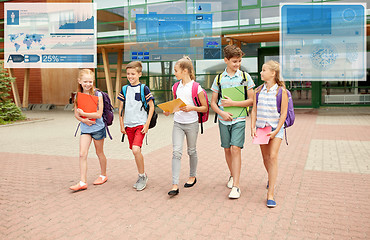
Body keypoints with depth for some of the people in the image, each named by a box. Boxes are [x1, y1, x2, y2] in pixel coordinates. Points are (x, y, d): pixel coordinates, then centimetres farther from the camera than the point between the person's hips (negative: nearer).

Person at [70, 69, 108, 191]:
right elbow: (76, 114, 3)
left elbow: (99, 114, -17)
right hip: (85, 128, 3)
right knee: (82, 154, -6)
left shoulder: (97, 95, -11)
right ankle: (83, 182, -1)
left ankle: (103, 175, 32)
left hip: (98, 128, -3)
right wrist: (84, 120, -16)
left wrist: (83, 113, -15)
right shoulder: (78, 95, 1)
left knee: (99, 153, 12)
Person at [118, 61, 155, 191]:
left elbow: (151, 107, -3)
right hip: (128, 125, 5)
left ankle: (142, 176, 0)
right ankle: (142, 176, 26)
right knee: (136, 151, 10)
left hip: (140, 124, -5)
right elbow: (121, 108, 13)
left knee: (136, 149, -19)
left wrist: (147, 124, -9)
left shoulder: (144, 89, -4)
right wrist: (122, 125, 8)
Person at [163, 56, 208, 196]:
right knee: (176, 152, -7)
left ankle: (192, 176, 36)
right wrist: (168, 111, 0)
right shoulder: (176, 87, 7)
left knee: (191, 151, 13)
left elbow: (205, 108, -4)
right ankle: (175, 185, -6)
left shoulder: (196, 87, -8)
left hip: (191, 123, -3)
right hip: (178, 123, 4)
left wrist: (192, 108, -19)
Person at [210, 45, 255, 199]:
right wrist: (222, 113, -11)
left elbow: (251, 100, -2)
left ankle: (236, 186, -8)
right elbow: (213, 103, 8)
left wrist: (232, 103, -12)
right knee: (227, 149, 11)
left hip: (239, 119, -3)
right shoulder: (219, 78, 6)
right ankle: (232, 175, 34)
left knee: (235, 149, -12)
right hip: (223, 119, 3)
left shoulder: (245, 77, 1)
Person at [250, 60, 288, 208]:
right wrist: (253, 127, -4)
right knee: (265, 157, 13)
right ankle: (272, 178, 43)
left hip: (276, 128, -4)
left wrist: (276, 131, -14)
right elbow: (254, 110, 6)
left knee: (273, 157, -14)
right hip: (261, 128, 4)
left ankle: (270, 193, -10)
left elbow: (283, 113, -7)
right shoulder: (259, 90, 5)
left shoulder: (281, 91, -7)